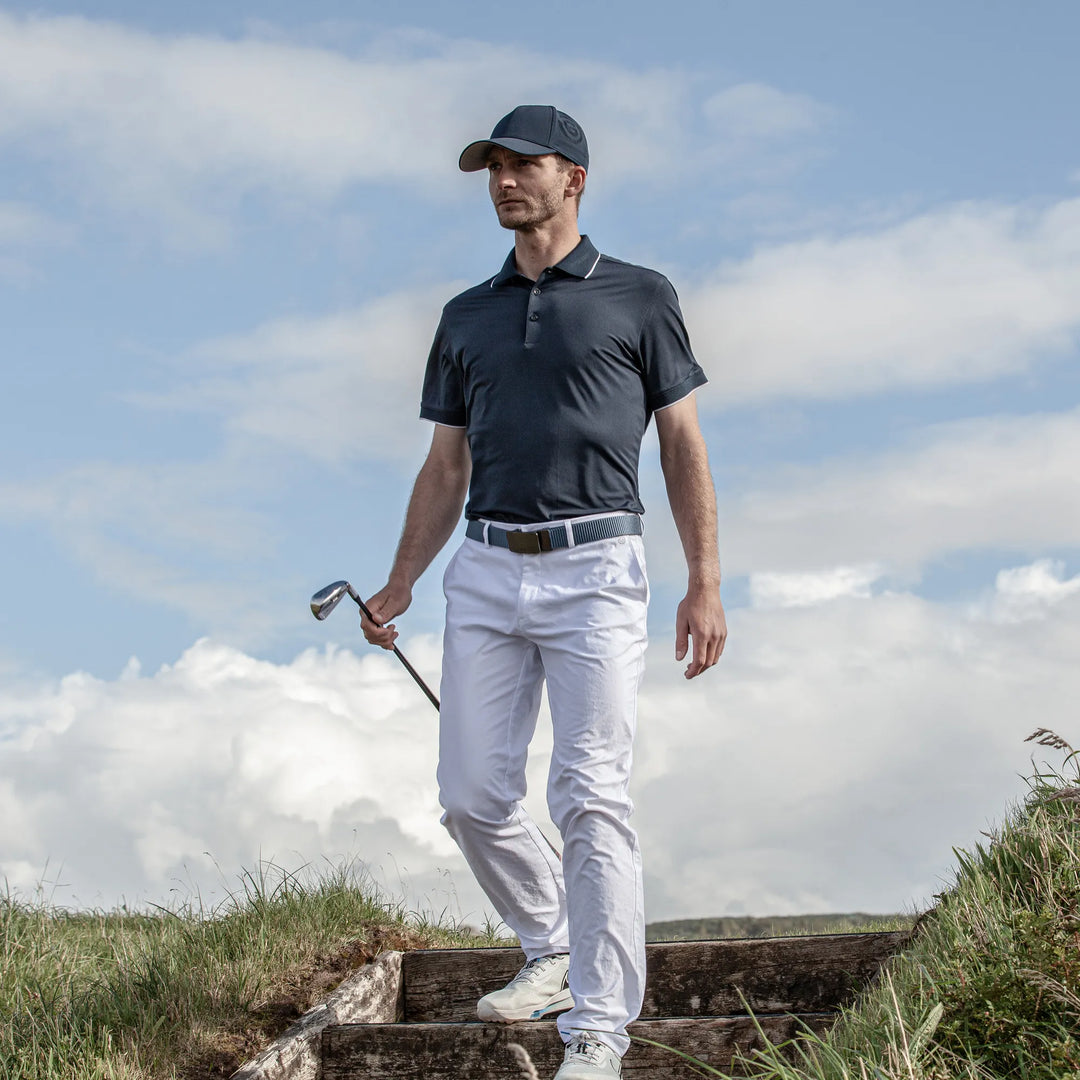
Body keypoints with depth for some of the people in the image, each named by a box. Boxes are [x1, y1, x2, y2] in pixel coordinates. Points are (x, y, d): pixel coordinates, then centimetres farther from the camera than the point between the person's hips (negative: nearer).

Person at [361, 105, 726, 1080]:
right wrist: (400, 584, 11)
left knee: (592, 798, -10)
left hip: (596, 569, -5)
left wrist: (705, 584, -4)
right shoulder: (466, 317, 17)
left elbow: (685, 448, 4)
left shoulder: (640, 298, 6)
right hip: (485, 572, 5)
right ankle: (553, 952, 27)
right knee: (473, 796, 3)